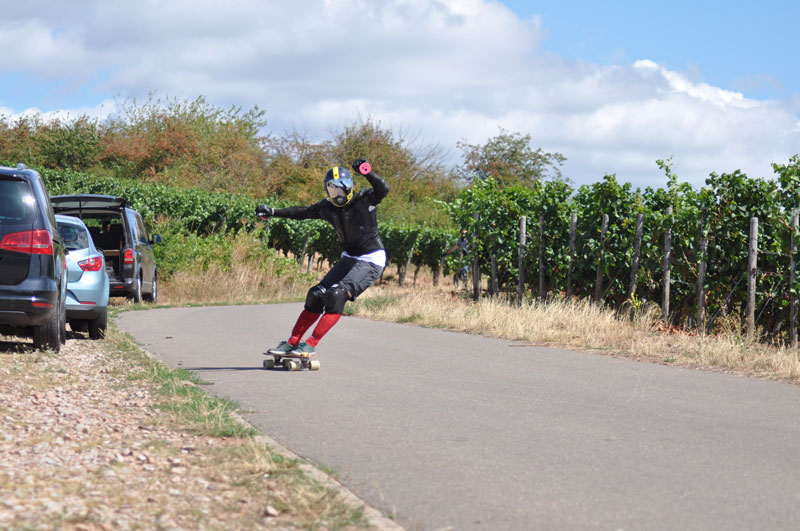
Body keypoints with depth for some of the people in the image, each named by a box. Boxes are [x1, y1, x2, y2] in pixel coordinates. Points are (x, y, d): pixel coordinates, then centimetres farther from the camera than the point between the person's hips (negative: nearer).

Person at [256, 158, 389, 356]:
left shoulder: (364, 199, -14)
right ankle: (292, 342, 8)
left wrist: (367, 173, -48)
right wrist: (272, 212, 8)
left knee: (336, 294, -22)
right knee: (316, 295, -2)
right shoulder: (328, 207, 4)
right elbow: (302, 212, 14)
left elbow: (383, 190, -32)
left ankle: (311, 344, -17)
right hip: (349, 258, 7)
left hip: (372, 260, -7)